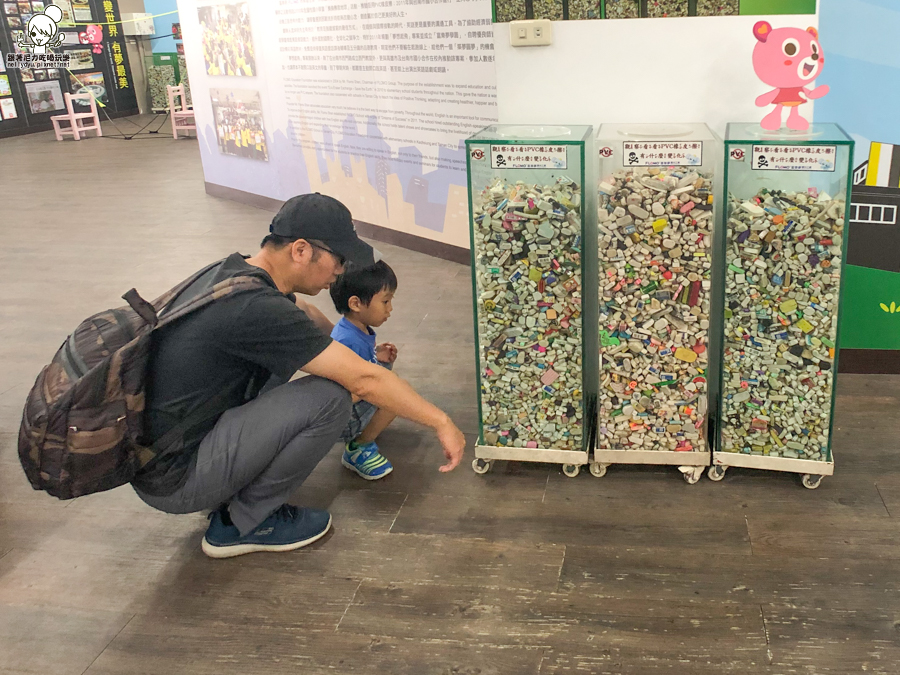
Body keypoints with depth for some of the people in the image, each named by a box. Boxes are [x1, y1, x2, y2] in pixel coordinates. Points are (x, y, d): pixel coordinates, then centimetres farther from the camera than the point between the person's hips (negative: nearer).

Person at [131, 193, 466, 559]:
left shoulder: (233, 269, 2)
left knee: (295, 345, 11)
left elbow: (301, 313, 26)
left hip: (157, 442, 9)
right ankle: (242, 524, 1)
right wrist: (440, 422, -12)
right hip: (173, 478, -9)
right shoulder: (255, 307, -26)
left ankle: (236, 493, 15)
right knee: (329, 398, -18)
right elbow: (363, 381, -22)